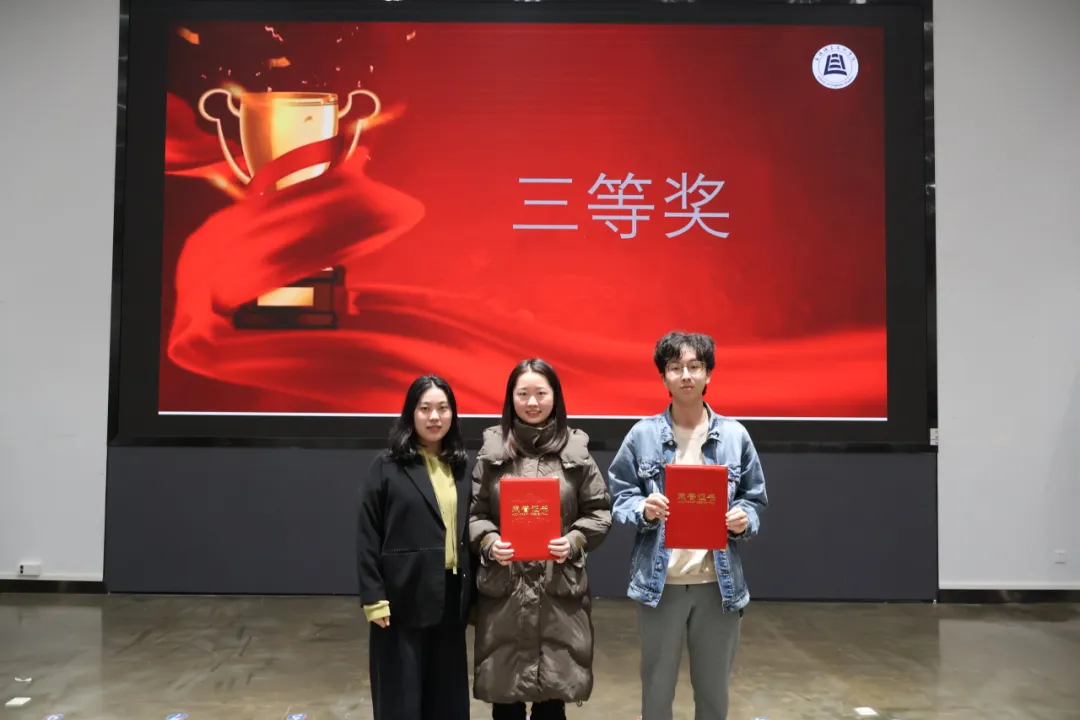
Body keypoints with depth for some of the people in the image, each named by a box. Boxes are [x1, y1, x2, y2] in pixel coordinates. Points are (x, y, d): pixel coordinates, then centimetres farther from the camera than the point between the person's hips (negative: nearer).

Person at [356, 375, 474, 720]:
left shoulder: (459, 468, 8)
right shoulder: (387, 466, -6)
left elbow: (468, 532, 9)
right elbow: (367, 538, -7)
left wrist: (472, 590, 5)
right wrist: (373, 598, -11)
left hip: (451, 595, 4)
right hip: (404, 596, -4)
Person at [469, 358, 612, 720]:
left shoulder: (576, 449, 0)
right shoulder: (492, 449, 1)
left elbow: (600, 511, 4)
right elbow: (473, 512, 5)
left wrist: (574, 541, -12)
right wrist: (489, 542, -12)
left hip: (560, 588, 0)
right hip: (503, 587, 0)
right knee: (503, 690, 8)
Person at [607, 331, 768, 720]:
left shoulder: (735, 435, 0)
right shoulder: (642, 434, -3)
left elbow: (756, 499, 7)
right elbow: (618, 496, 2)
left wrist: (744, 519, -14)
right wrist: (643, 509, -18)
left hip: (719, 583, 1)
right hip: (659, 582, -1)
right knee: (656, 688, 11)